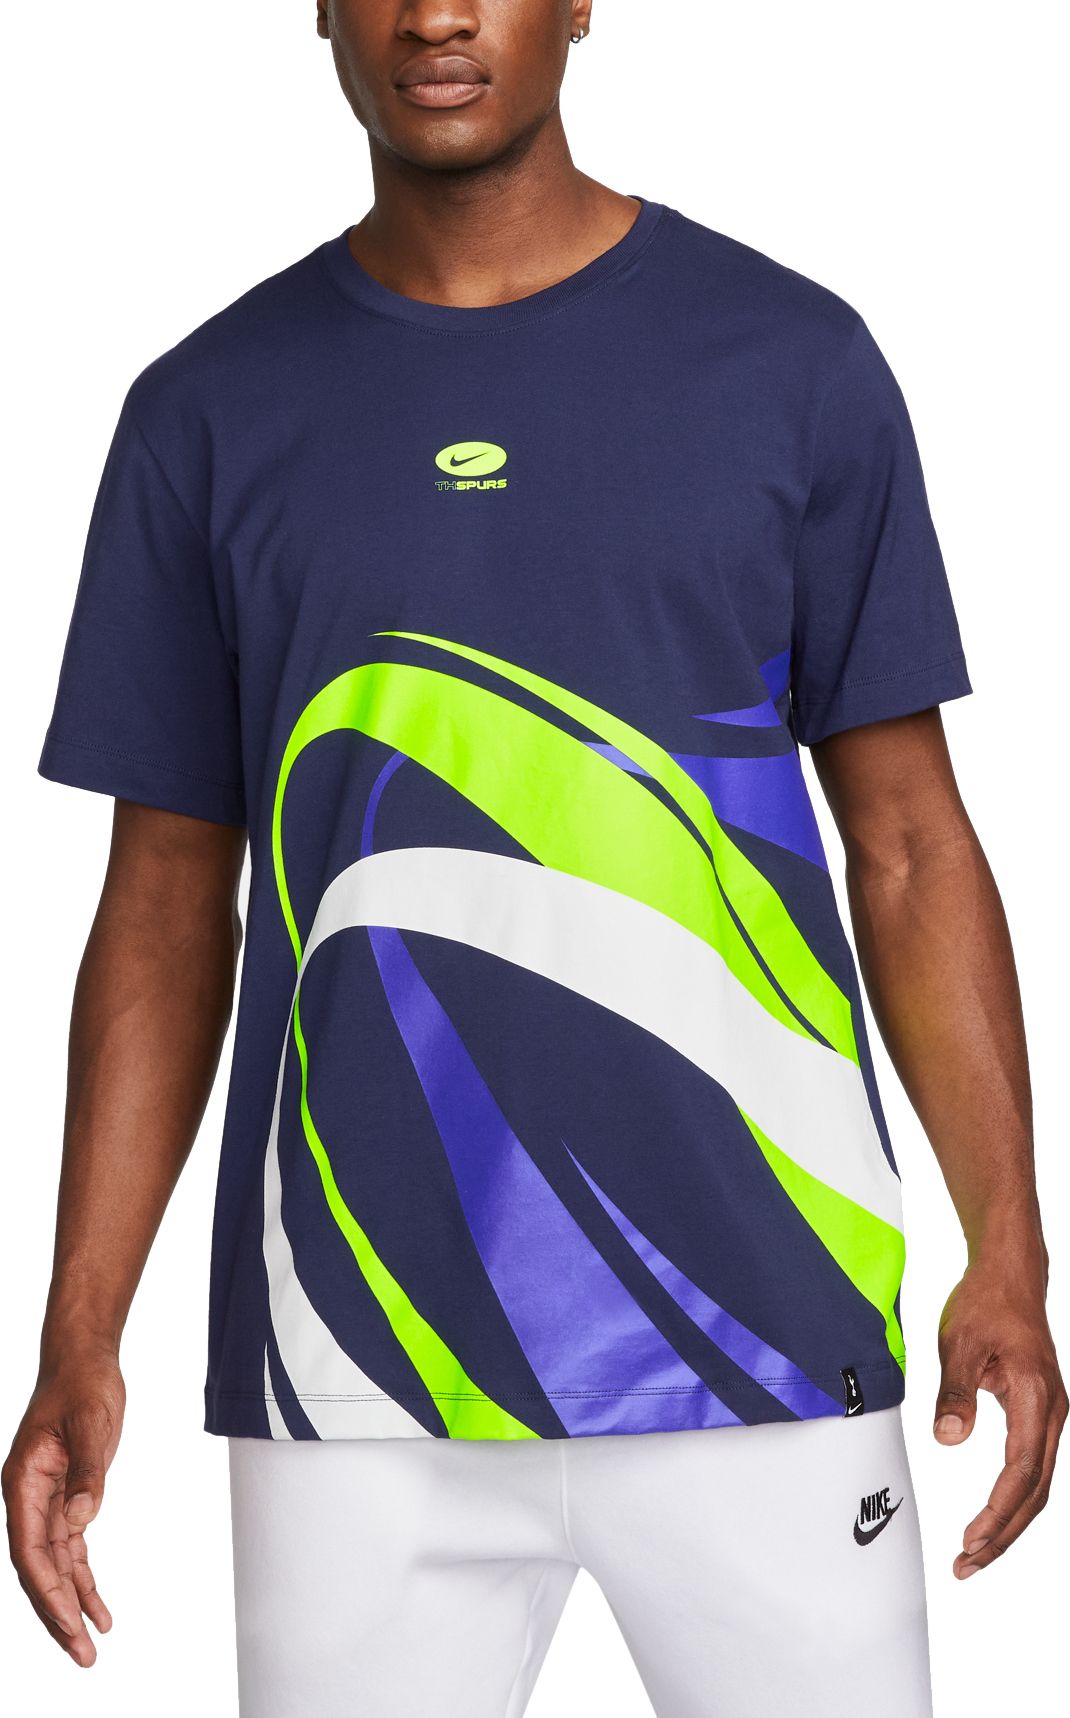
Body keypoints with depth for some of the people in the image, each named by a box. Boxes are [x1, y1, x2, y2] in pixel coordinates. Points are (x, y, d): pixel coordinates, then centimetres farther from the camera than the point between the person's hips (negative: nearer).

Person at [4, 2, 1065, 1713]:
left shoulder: (791, 362, 4)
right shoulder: (211, 411, 6)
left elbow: (906, 835, 5)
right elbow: (168, 900, 8)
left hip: (760, 1325, 0)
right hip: (351, 1362, 1)